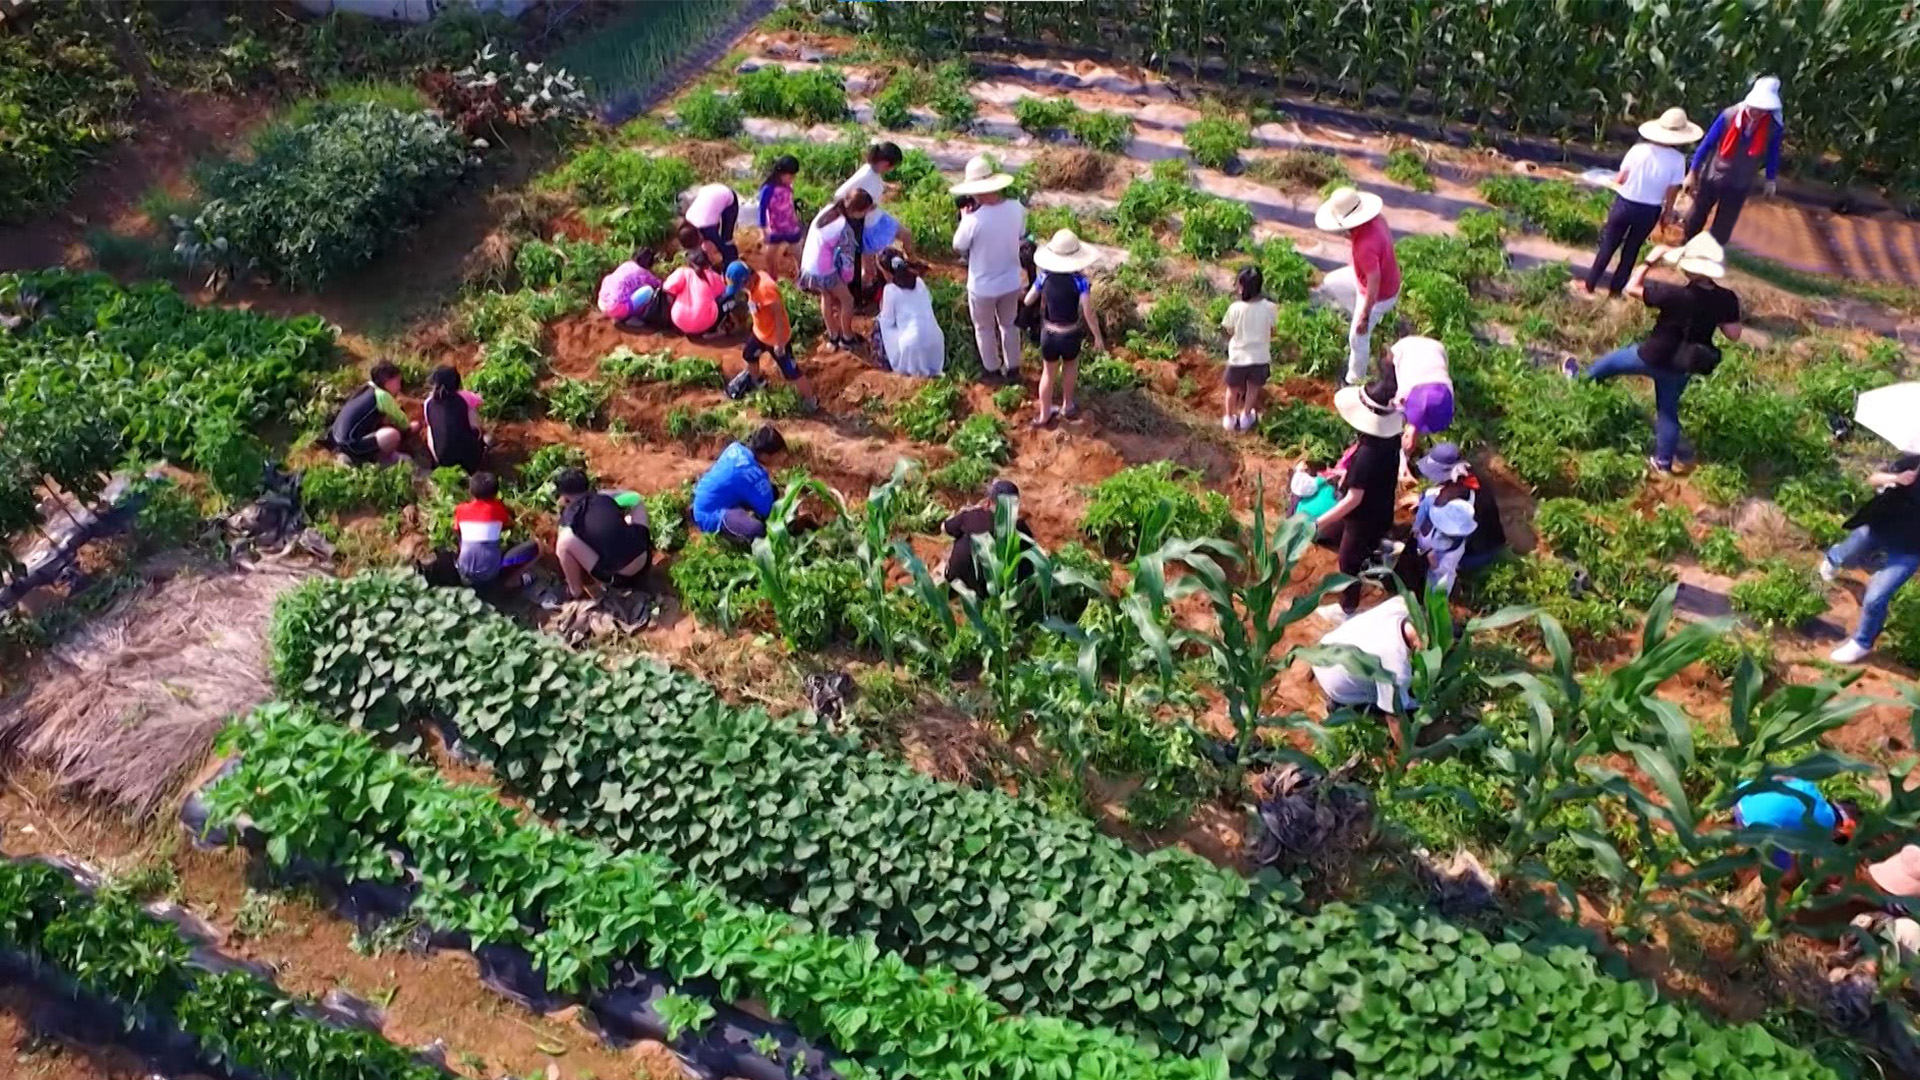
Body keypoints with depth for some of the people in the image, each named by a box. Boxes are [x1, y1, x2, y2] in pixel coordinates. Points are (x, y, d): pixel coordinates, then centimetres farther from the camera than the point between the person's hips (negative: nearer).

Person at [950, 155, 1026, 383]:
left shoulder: (974, 220, -29)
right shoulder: (1016, 208, -15)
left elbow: (959, 247, -11)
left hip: (983, 286, -4)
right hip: (1011, 282, 4)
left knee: (984, 329, 21)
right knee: (1009, 325, 26)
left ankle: (993, 371, 37)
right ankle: (1013, 369, 40)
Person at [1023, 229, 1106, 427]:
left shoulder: (1044, 277, -13)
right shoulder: (1079, 280, -22)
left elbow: (1028, 301, -1)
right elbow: (1088, 312, -24)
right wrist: (1098, 337, -12)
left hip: (1049, 333, 2)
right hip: (1071, 335, -2)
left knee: (1048, 373, 22)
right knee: (1070, 366, 30)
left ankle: (1044, 415, 34)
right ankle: (1067, 406, 44)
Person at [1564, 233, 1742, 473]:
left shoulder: (1675, 295, -32)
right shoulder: (1727, 300, -18)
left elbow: (1632, 287, -21)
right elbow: (1734, 334, -7)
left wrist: (1650, 260, -10)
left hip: (1654, 357, -4)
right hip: (1683, 366, 4)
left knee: (1612, 360, 26)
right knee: (1668, 410, 23)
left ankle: (1579, 381, 53)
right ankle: (1664, 461, 33)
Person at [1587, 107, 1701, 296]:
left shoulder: (1639, 150, -15)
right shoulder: (1677, 160, -14)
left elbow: (1619, 179, -8)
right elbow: (1671, 193, -6)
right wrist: (1666, 214, 9)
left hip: (1624, 204, 0)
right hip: (1649, 211, 0)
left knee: (1608, 245, 15)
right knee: (1632, 249, 19)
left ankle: (1590, 284, 22)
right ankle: (1616, 288, 26)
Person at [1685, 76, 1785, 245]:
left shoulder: (1774, 125, -18)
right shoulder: (1729, 115, -22)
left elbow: (1772, 153, 0)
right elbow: (1707, 143, -11)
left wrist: (1771, 179, 10)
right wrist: (1693, 172, -5)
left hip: (1739, 184, 1)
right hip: (1712, 176, 0)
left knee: (1723, 226, 11)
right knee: (1697, 215, 18)